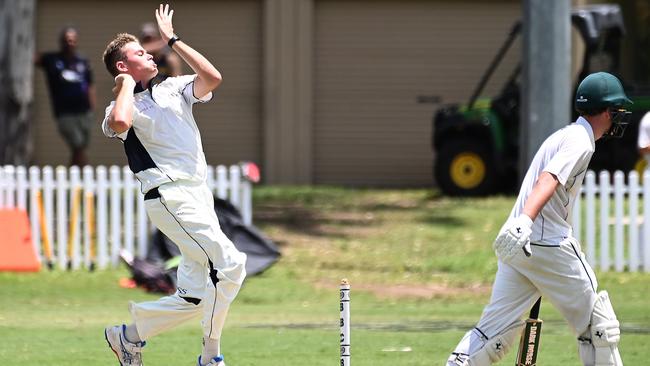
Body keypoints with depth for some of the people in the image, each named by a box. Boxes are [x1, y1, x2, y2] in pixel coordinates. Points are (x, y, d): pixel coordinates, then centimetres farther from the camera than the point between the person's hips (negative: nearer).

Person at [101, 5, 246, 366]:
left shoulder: (173, 88, 18)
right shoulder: (123, 106, 0)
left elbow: (213, 77, 3)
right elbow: (119, 123, -25)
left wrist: (173, 40, 8)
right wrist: (127, 83, -7)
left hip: (199, 197, 7)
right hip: (170, 197, -7)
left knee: (193, 297, 7)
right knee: (230, 264, -19)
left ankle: (130, 334, 21)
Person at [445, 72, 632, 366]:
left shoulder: (564, 135, 22)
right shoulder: (580, 140, -8)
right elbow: (548, 181, -24)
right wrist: (525, 221, -38)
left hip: (516, 243, 9)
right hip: (548, 245, -9)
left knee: (496, 329, 4)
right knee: (598, 325, 5)